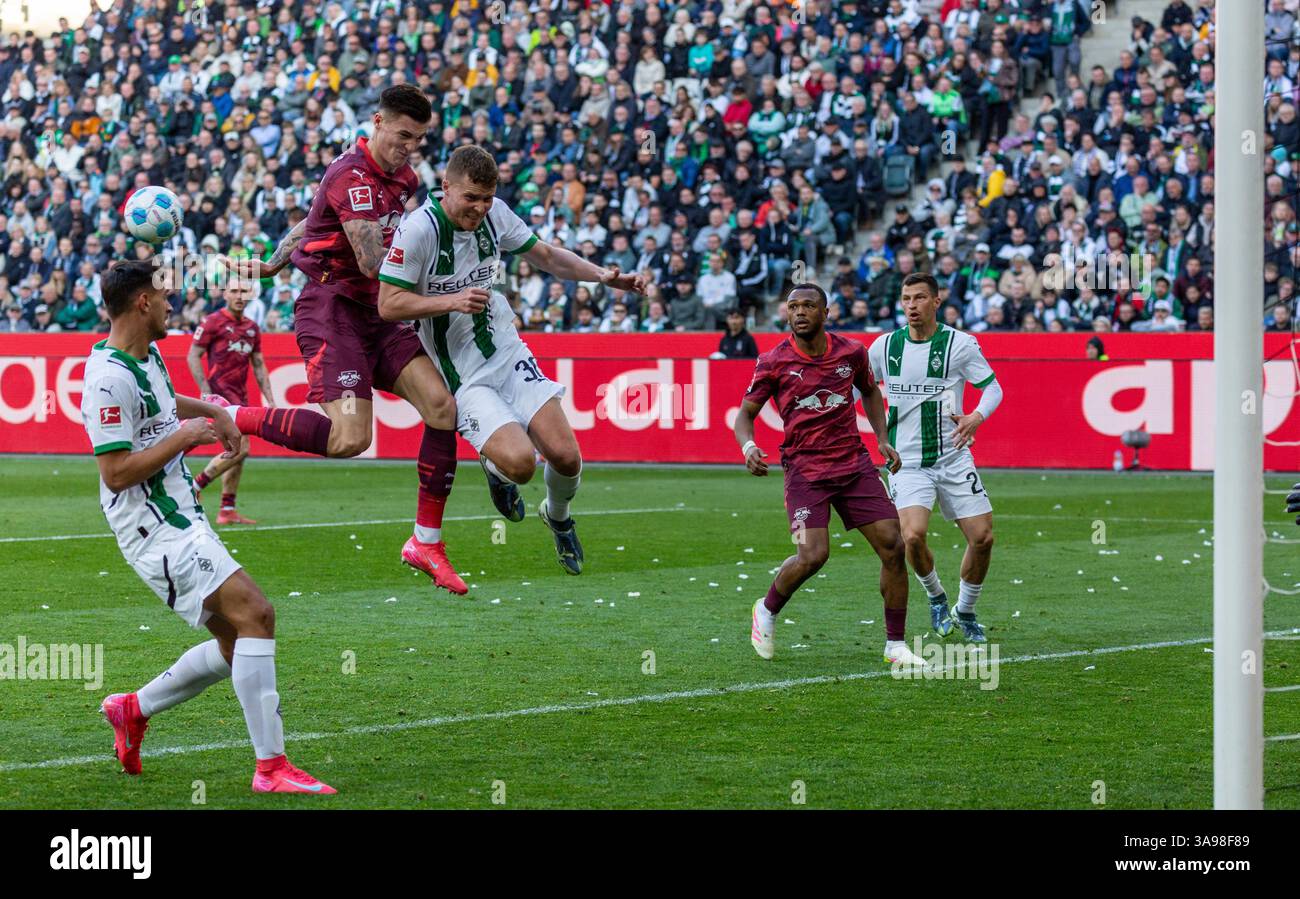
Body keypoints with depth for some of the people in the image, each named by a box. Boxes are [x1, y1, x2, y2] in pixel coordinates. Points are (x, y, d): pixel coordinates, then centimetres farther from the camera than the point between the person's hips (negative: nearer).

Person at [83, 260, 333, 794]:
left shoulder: (147, 357, 13)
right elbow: (116, 472, -22)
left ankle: (133, 710, 25)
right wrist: (184, 436, -16)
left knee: (237, 644, 11)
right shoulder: (110, 379, -18)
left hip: (182, 520, 10)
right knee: (254, 615, -20)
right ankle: (270, 766, -21)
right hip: (155, 529, -10)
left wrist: (211, 411, 23)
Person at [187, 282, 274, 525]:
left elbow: (258, 365, 20)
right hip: (220, 394, -8)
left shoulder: (252, 328, 14)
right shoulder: (213, 322, -6)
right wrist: (206, 392, -15)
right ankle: (196, 485, -5)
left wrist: (269, 399, 14)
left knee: (237, 452, 7)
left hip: (240, 396, 8)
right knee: (240, 448, -18)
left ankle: (227, 511, 13)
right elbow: (193, 356, -7)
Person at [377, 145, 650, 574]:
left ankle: (558, 518, 27)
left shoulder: (494, 213, -1)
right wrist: (452, 301, -27)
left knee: (565, 457, -8)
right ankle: (497, 470, 16)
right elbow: (388, 305, -16)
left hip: (508, 353, 5)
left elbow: (546, 255, 14)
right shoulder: (418, 229, -18)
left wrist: (603, 276, 1)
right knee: (520, 461, -24)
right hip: (462, 376, -5)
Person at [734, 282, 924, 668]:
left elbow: (869, 391, 23)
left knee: (893, 546, -6)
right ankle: (766, 611, 11)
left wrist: (882, 439, 12)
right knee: (813, 555, -20)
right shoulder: (774, 361, -5)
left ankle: (895, 645, 6)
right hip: (805, 470, -3)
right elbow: (746, 412, 2)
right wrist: (748, 446, -19)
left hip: (854, 463, 4)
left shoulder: (851, 351, 3)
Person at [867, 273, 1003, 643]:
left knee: (982, 537, -4)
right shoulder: (885, 346, 2)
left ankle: (965, 612, 21)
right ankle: (936, 596, 10)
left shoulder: (960, 343, -4)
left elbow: (993, 387, 1)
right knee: (913, 536, -21)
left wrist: (977, 416, -17)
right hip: (907, 460, 0)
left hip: (953, 456, 0)